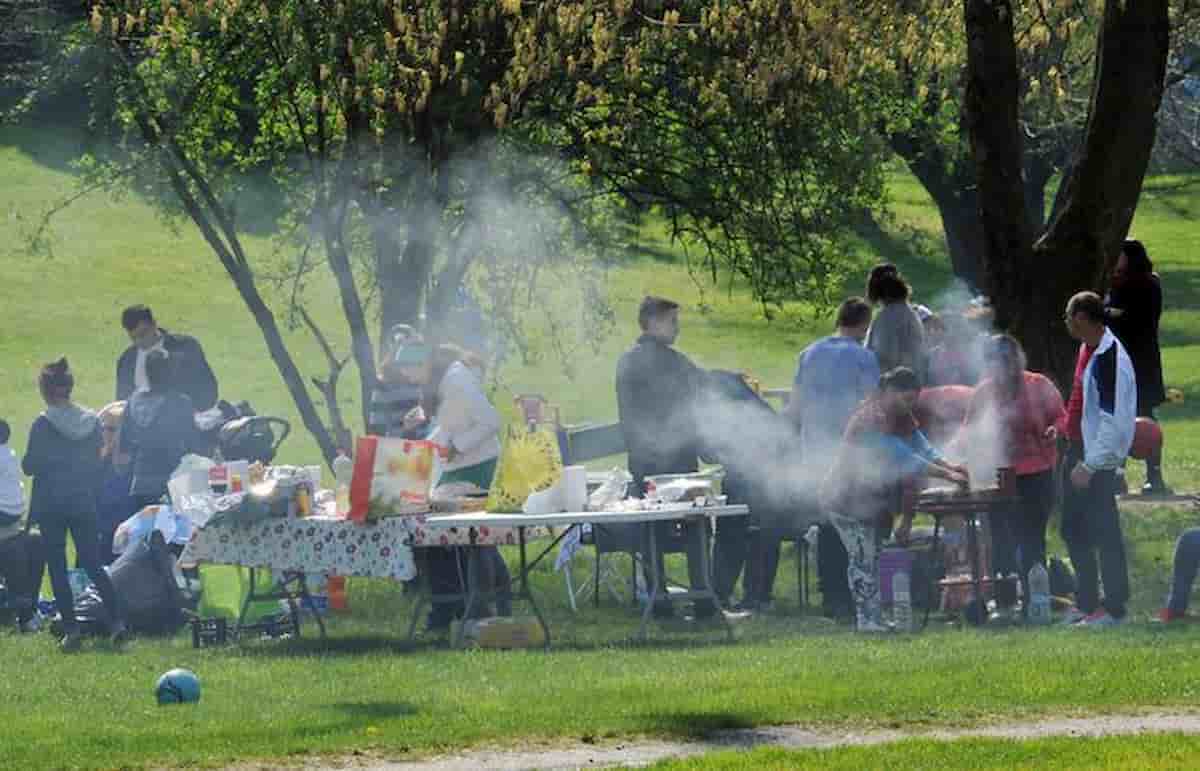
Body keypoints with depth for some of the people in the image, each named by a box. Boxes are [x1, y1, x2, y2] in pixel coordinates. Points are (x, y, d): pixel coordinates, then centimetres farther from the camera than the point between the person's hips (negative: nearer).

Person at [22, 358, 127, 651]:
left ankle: (71, 629, 0)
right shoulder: (92, 422, 1)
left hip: (51, 505, -4)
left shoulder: (43, 424, -13)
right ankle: (117, 618, -5)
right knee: (92, 564, 10)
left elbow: (29, 466, -9)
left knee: (57, 567, 4)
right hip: (84, 504, 4)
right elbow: (97, 464, 8)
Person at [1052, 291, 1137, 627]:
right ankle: (1086, 602, 25)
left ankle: (1114, 608, 4)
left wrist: (1089, 465, -24)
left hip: (1098, 459, -10)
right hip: (1079, 451, 10)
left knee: (1104, 533, -3)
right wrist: (1063, 426, 11)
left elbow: (1112, 420, -24)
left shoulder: (1110, 359, -22)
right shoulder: (1087, 349, 9)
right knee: (1074, 529, 15)